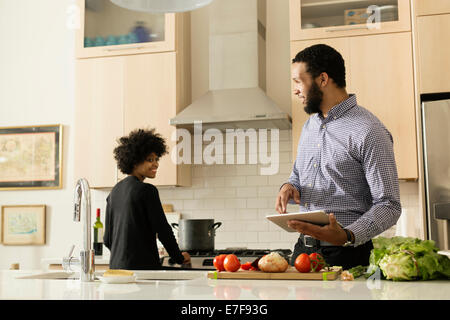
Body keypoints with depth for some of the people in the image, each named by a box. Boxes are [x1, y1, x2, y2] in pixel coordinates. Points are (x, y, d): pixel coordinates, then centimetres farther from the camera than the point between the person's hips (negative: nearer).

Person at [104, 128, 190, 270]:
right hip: (142, 266, -8)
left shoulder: (115, 191, 11)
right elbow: (162, 229, -10)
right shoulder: (147, 190, -11)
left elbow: (107, 239, 15)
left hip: (116, 264, 8)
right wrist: (179, 257, 4)